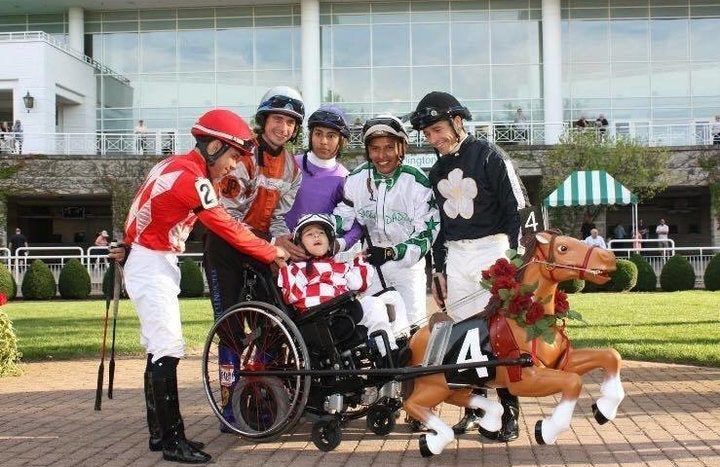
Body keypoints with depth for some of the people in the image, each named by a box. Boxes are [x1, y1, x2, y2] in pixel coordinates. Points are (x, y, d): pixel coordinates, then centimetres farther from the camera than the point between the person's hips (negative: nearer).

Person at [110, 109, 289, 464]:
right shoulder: (191, 178, -21)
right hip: (152, 267, -10)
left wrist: (129, 246, 15)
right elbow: (228, 229, -17)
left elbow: (144, 214, 13)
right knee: (168, 351, -10)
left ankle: (159, 433, 18)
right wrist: (271, 253, -8)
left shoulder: (174, 165, 9)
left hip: (156, 264, 10)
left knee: (160, 351, 12)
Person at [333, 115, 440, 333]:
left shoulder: (418, 182, -16)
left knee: (414, 327, -4)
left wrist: (391, 253, -26)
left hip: (407, 263, -3)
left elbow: (427, 232, -15)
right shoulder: (357, 179, -6)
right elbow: (342, 216, 4)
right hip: (370, 261, 3)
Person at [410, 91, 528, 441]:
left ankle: (508, 412, -3)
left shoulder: (490, 156, -4)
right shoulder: (437, 171, 17)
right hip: (455, 256, 6)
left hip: (491, 249, -5)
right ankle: (474, 408, 9)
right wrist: (438, 269, 15)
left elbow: (515, 210, -6)